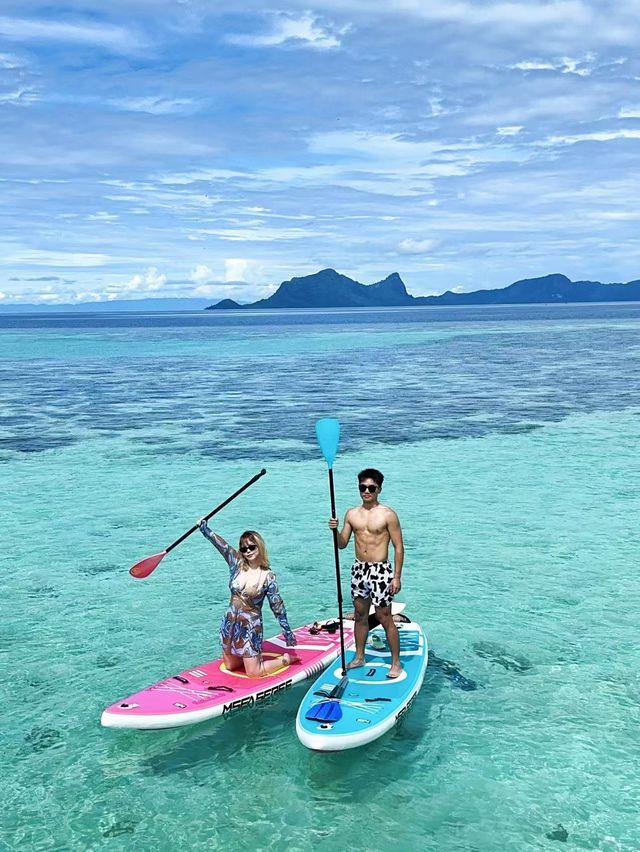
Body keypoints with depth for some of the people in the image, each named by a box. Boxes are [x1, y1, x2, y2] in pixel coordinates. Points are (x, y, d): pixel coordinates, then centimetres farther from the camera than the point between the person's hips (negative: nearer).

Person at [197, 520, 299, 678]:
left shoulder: (267, 576, -10)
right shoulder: (237, 564, -1)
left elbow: (277, 606, -7)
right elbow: (220, 543, -11)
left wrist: (287, 631, -5)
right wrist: (203, 527, -17)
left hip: (251, 626, -5)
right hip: (231, 622, 5)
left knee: (253, 673, -1)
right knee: (230, 666, 17)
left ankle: (286, 659, 20)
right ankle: (256, 656, 41)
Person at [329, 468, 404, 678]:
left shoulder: (387, 515, -9)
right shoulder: (351, 514, 6)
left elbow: (398, 547, -8)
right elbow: (342, 544, 9)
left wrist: (397, 577, -11)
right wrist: (335, 530, -11)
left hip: (380, 570, -5)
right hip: (358, 569, 5)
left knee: (385, 618, -1)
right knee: (360, 615, 16)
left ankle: (396, 663, 10)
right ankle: (359, 657, 30)